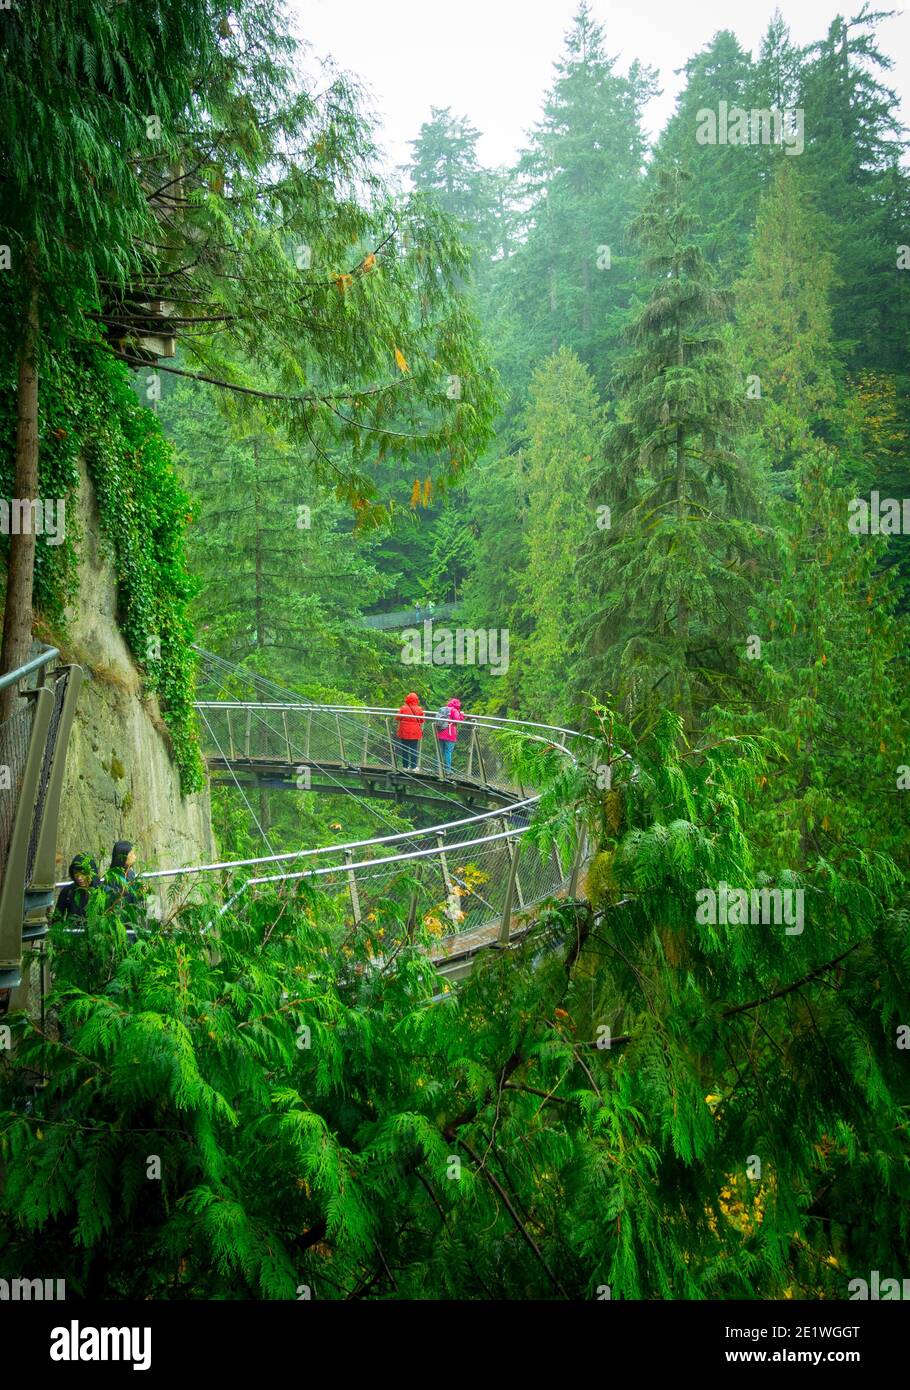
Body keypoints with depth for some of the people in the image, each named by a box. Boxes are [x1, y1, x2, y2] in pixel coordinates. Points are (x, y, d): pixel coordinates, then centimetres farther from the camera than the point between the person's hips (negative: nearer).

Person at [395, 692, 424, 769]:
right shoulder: (419, 709, -3)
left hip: (404, 732, 0)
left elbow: (398, 718, 2)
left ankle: (405, 766, 11)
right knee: (414, 750, 5)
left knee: (404, 749, 8)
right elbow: (422, 721, 3)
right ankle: (413, 766, 5)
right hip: (415, 732, 0)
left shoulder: (403, 708, -5)